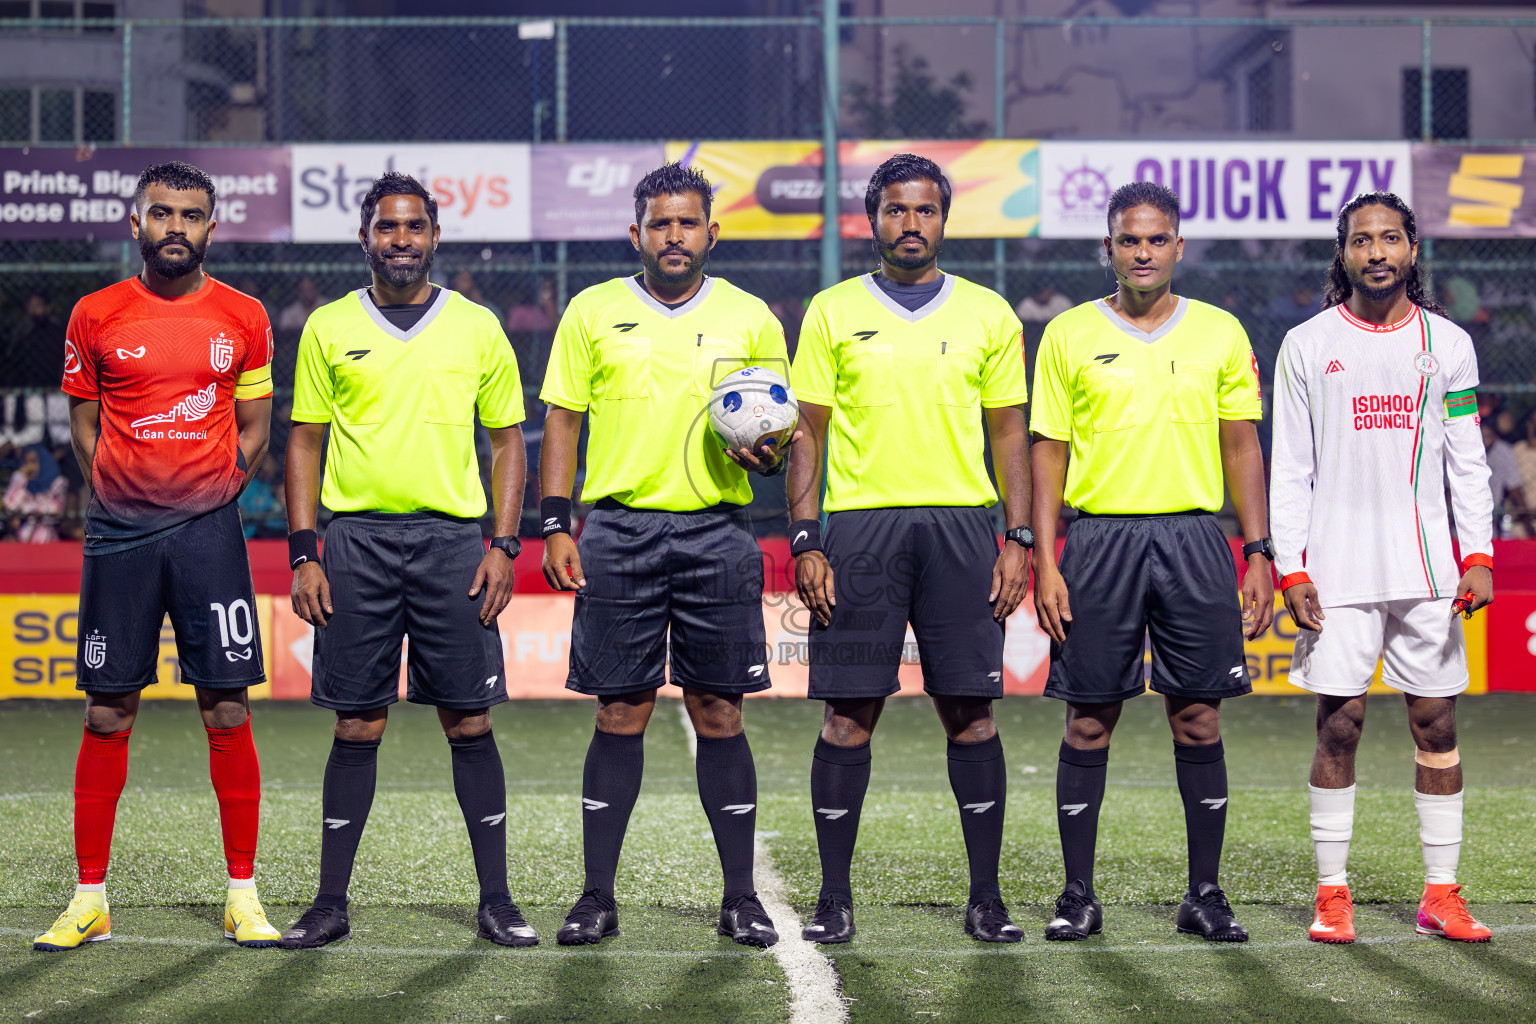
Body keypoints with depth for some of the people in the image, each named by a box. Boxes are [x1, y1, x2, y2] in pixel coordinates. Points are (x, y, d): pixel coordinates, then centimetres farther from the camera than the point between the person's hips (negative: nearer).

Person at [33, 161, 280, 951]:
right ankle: (90, 900, 9)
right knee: (107, 714, 2)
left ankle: (243, 894, 6)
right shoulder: (95, 317, 3)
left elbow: (254, 427, 11)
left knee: (228, 711, -2)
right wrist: (121, 496, 2)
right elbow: (84, 423, 11)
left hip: (210, 528, 0)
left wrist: (211, 496, 3)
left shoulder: (243, 318, 4)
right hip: (120, 530, 0)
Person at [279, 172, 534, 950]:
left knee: (470, 722, 0)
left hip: (452, 537, 0)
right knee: (357, 726, 2)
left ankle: (495, 901, 6)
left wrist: (504, 545, 0)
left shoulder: (476, 327, 7)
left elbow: (508, 440, 10)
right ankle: (331, 902, 9)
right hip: (357, 538, 0)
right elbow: (305, 441, 9)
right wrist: (303, 554, 0)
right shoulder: (329, 328, 7)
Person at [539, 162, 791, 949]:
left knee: (719, 714, 1)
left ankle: (740, 897, 8)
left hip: (717, 531, 0)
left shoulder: (749, 318, 8)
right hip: (619, 530, 0)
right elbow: (562, 419, 7)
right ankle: (597, 897, 7)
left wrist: (766, 453, -10)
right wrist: (555, 526, -2)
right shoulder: (593, 312, 7)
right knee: (620, 714, 1)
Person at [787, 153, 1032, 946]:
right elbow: (808, 434, 6)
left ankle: (985, 896, 6)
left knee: (970, 712, 0)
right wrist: (806, 542, -3)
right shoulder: (833, 312, 7)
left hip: (960, 524, 1)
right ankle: (834, 895, 7)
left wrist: (1020, 538, 1)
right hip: (860, 525, -1)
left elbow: (1010, 435, 11)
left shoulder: (988, 314, 9)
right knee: (849, 714, 0)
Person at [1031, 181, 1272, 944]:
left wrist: (1259, 554, 3)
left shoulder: (1221, 333, 8)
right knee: (1089, 721, 1)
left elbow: (1242, 448, 10)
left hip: (1193, 538, 1)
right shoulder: (1069, 335, 4)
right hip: (1099, 537, -1)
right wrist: (1045, 562, -3)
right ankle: (1078, 895, 9)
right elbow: (1048, 452, 4)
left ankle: (1205, 893, 10)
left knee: (1198, 717, 1)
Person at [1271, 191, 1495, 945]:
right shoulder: (1308, 345, 4)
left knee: (1436, 723, 2)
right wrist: (1289, 568, -4)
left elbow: (1467, 463, 9)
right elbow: (1289, 470, 4)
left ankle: (1441, 894, 7)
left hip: (1428, 569, 2)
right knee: (1339, 725, -2)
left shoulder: (1448, 344, 8)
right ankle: (1332, 893, 5)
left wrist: (1478, 557, -2)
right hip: (1338, 569, -1)